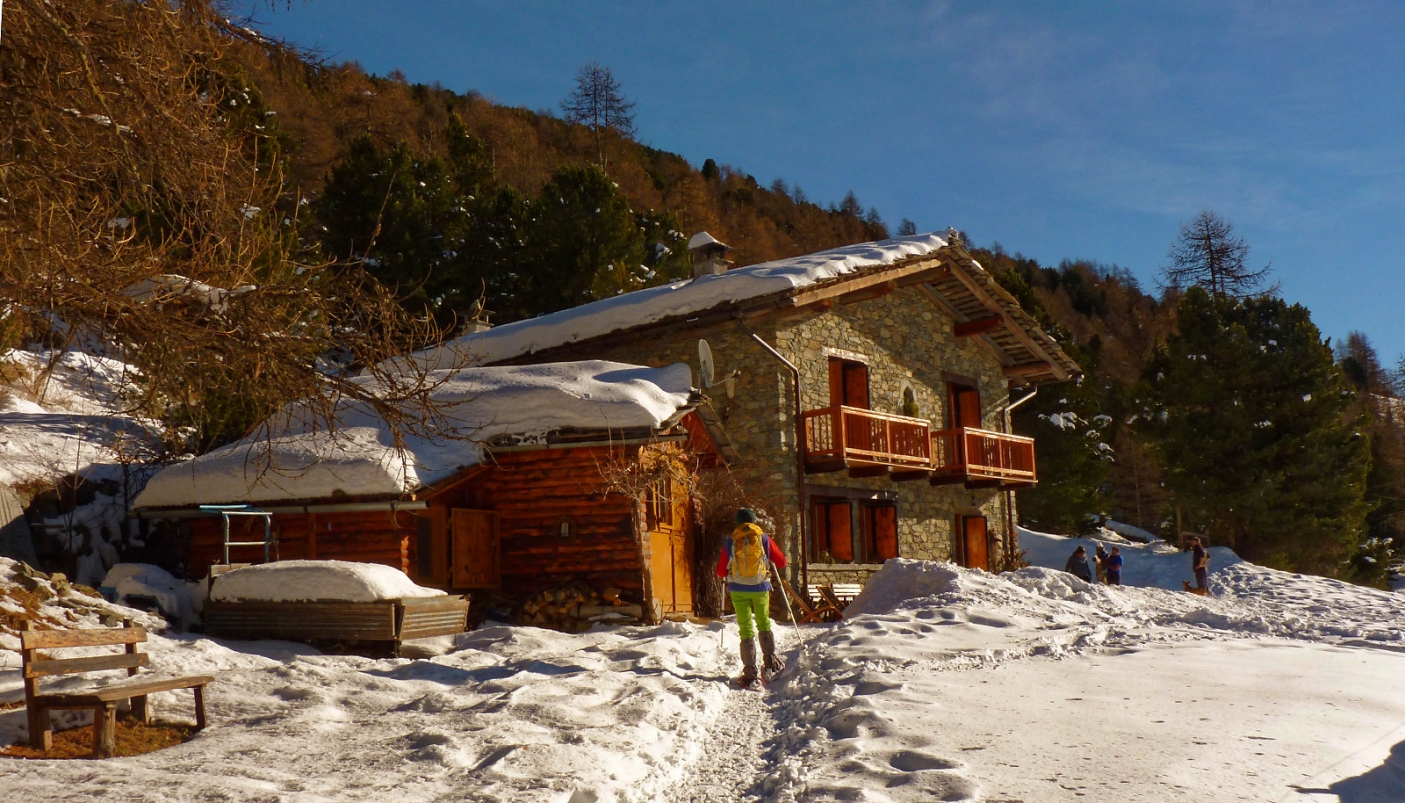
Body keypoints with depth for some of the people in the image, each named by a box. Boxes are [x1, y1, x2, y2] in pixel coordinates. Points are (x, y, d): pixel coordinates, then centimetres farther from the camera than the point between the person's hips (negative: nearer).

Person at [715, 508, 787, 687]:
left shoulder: (730, 541, 0)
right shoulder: (764, 538, 1)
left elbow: (721, 571, 2)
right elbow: (781, 562, 6)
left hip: (738, 590, 0)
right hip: (760, 588, 0)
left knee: (746, 630, 4)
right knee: (764, 625, 18)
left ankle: (749, 674, -1)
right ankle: (770, 663, 7)